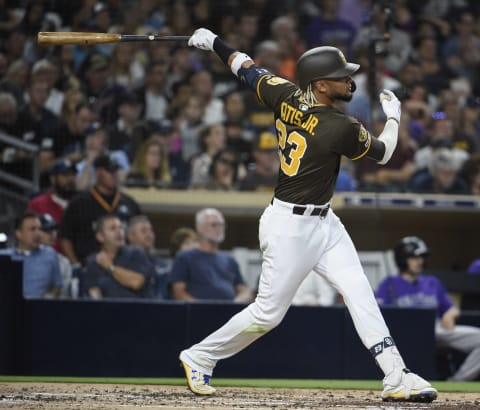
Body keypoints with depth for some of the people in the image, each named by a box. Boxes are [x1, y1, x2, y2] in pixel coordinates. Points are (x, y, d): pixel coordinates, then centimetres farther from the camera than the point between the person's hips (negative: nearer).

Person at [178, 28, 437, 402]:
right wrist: (393, 116, 14)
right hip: (290, 227, -9)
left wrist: (214, 43, 27)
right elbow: (383, 153, -4)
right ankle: (200, 357, 20)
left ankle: (397, 378, -7)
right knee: (268, 312, 1)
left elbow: (247, 69, 11)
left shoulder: (288, 97, -4)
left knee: (358, 291, -2)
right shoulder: (341, 128, -23)